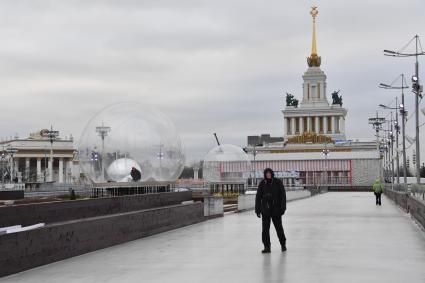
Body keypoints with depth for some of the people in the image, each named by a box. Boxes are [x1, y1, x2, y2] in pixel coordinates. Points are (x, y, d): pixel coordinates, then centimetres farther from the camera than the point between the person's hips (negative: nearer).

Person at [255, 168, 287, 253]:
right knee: (265, 228, 1)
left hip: (276, 209, -2)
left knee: (279, 227, 8)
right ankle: (267, 247, 9)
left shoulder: (278, 182, -3)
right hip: (265, 210, 2)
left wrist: (282, 208, -8)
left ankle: (283, 244, 28)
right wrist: (257, 210, 1)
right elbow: (258, 197, 4)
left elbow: (283, 195, -3)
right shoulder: (262, 184, 2)